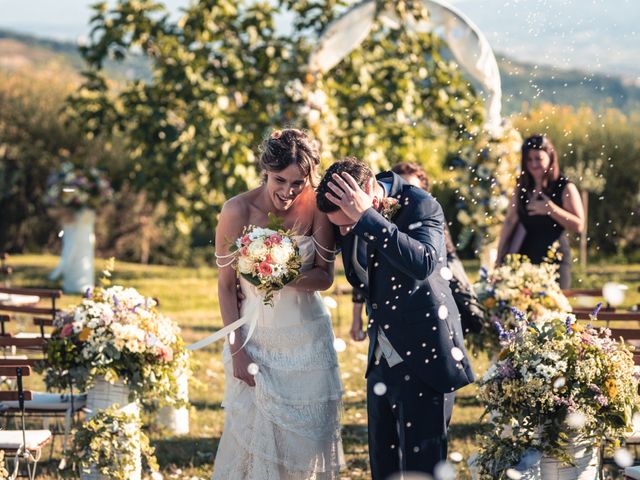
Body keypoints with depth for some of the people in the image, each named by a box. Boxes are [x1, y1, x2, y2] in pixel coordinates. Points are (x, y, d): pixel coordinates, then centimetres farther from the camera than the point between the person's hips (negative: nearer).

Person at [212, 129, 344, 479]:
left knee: (307, 436, 6)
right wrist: (237, 350, -10)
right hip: (256, 337, -1)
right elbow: (226, 286, -8)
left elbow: (325, 278, -5)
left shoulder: (316, 206, -9)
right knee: (254, 434, 0)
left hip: (307, 340, 2)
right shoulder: (238, 210, -14)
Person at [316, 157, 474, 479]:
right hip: (382, 355, 7)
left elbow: (423, 263, -37)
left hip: (421, 352, -7)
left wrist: (366, 218, -35)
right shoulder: (350, 212, 1)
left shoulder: (421, 206, -17)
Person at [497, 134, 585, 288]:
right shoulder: (521, 187, 11)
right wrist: (499, 258, 10)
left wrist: (550, 209, -17)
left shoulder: (565, 187, -2)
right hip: (524, 257, 4)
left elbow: (578, 225, -8)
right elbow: (509, 222, 14)